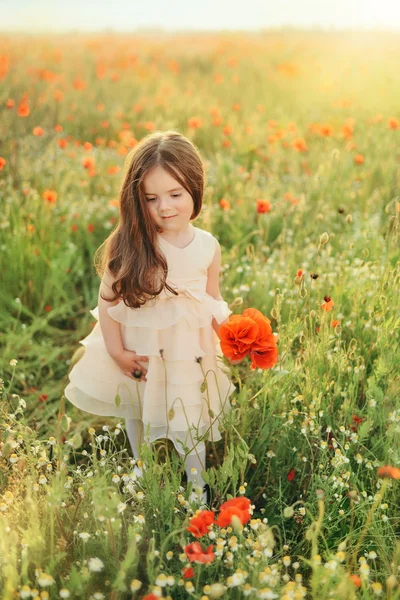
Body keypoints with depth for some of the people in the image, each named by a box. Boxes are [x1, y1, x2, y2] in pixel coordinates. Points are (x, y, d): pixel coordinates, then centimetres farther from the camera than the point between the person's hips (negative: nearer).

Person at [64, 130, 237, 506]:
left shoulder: (208, 247, -10)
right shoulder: (131, 246, -19)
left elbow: (212, 298, 4)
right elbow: (108, 298, -13)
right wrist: (117, 351, -12)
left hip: (188, 351, 0)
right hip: (139, 350, 0)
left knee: (190, 422, 10)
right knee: (136, 416, 22)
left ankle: (197, 485, 33)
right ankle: (141, 468, 50)